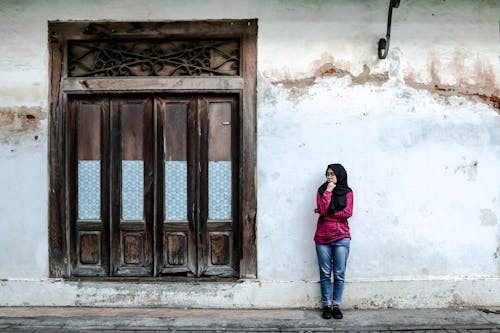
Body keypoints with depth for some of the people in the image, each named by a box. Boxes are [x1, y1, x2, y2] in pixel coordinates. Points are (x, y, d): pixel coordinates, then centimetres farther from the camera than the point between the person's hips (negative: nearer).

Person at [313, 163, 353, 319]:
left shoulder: (347, 192, 4)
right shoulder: (322, 191, 5)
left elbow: (347, 213, -10)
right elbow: (322, 209, -11)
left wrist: (326, 213, -9)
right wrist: (328, 191, -11)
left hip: (341, 238, -1)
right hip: (322, 238, 1)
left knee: (339, 274, 3)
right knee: (325, 274, 5)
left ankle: (336, 305, 14)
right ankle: (327, 305, 14)